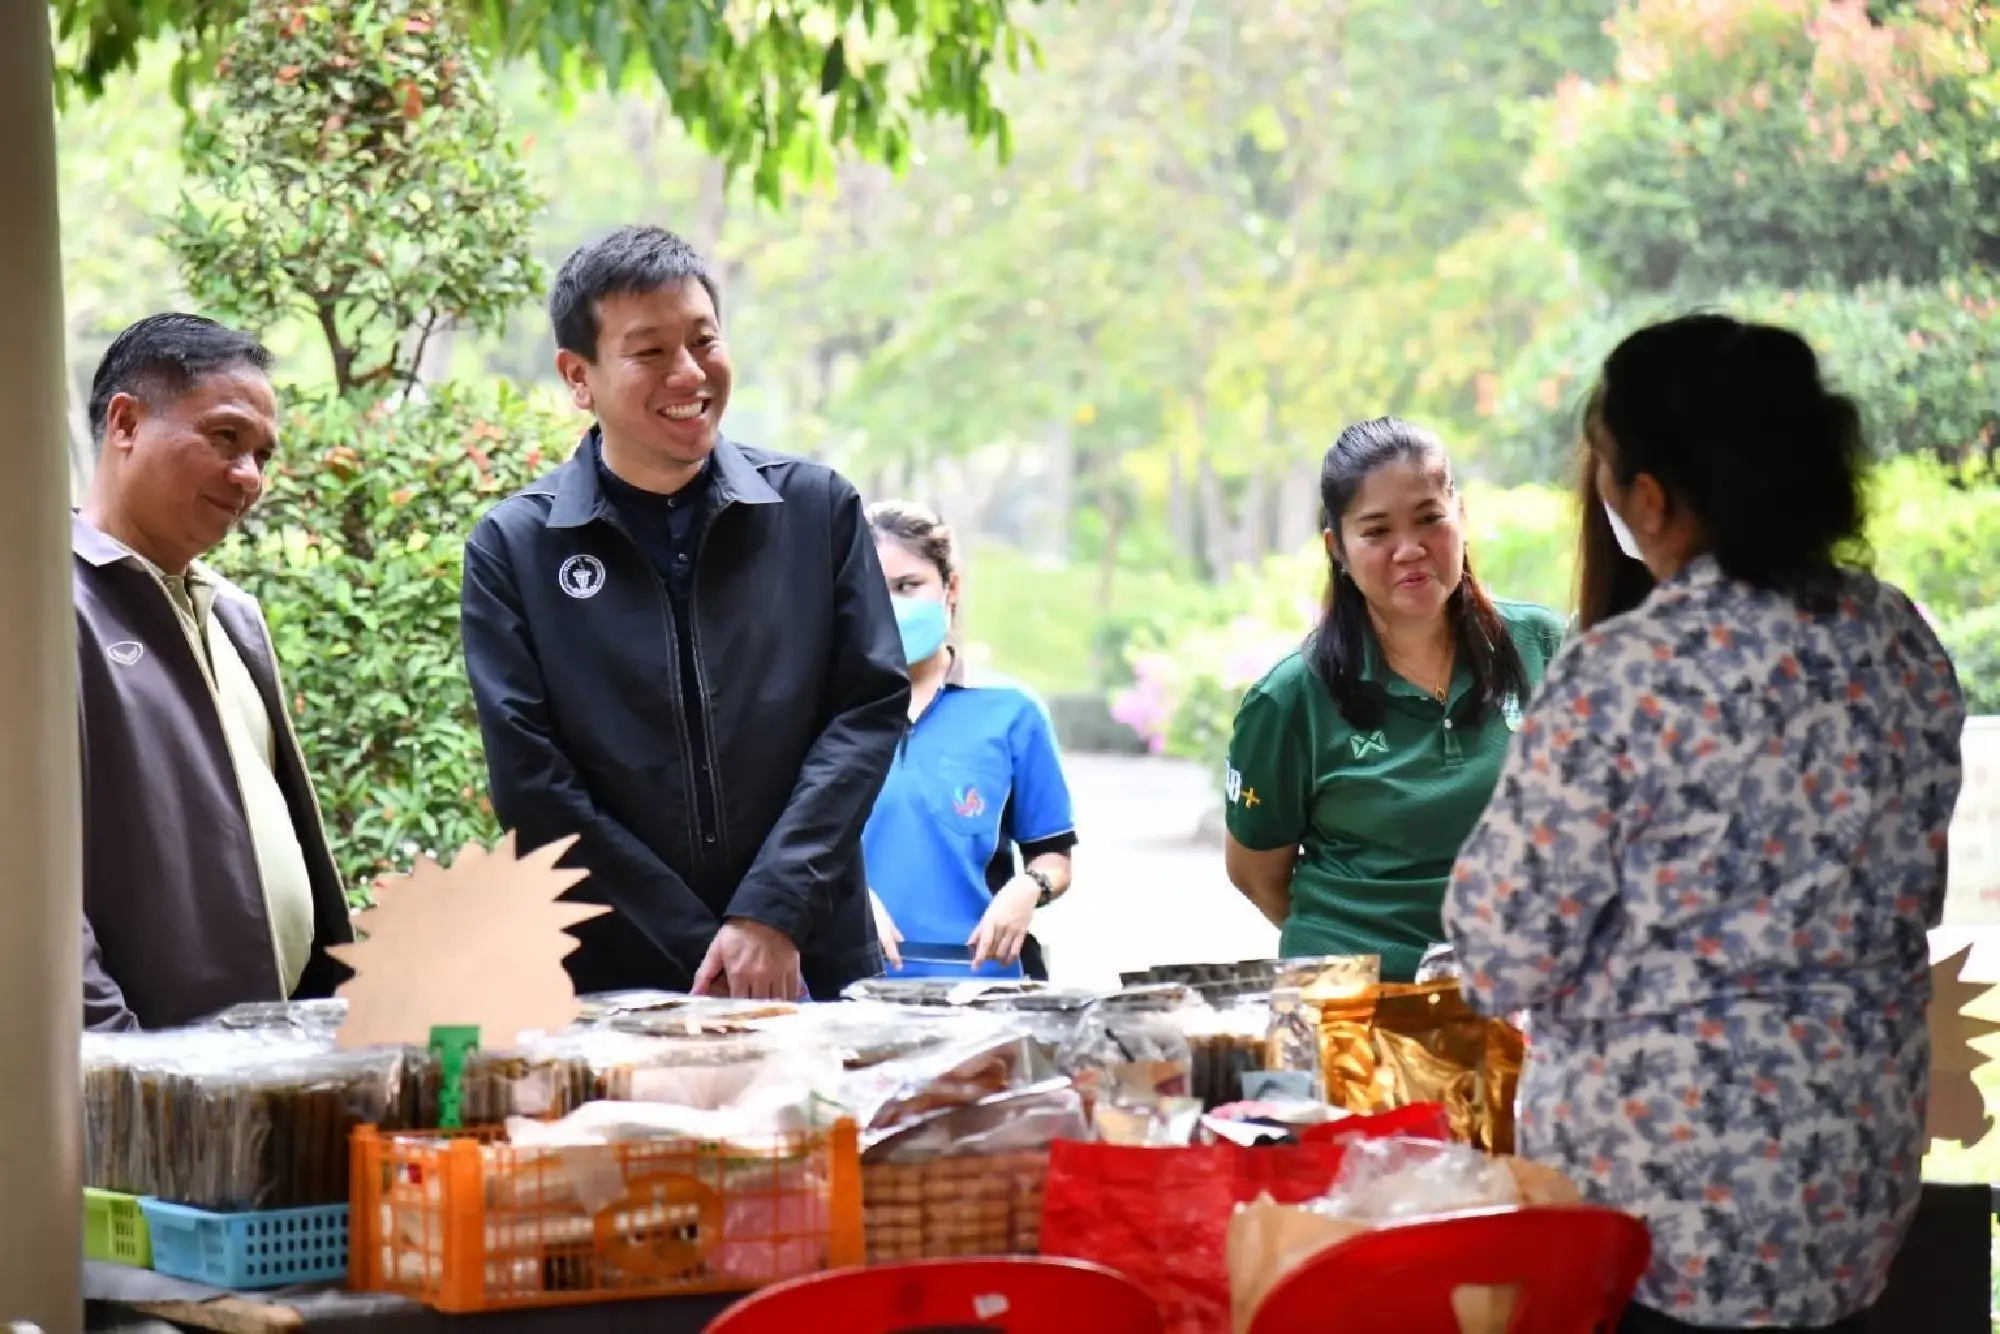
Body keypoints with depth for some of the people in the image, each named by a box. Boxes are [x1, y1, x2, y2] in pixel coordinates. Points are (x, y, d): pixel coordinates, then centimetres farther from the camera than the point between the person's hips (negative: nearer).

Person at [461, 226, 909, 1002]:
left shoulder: (818, 508, 6)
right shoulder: (513, 548, 1)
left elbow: (871, 704, 1)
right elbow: (532, 785, -4)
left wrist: (772, 913, -12)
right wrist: (712, 955, -11)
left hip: (817, 965, 1)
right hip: (614, 989, -1)